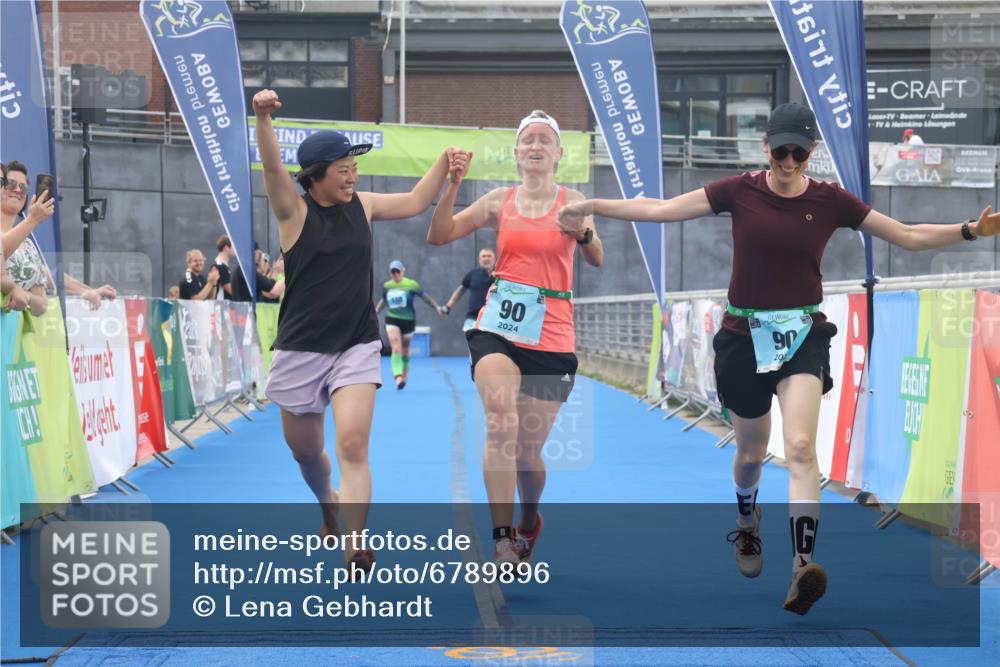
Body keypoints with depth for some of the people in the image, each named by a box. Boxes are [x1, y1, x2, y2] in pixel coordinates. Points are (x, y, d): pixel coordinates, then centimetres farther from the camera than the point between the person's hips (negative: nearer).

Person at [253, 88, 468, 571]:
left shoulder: (362, 206, 6)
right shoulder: (294, 211, -7)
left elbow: (416, 202, 20)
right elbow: (272, 167, -25)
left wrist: (444, 162, 5)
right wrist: (263, 119, -43)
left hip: (358, 345, 1)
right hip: (301, 348, -1)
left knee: (353, 444, -18)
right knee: (305, 452, 14)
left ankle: (354, 551, -23)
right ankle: (328, 505, 47)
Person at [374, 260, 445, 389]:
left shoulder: (411, 284, -5)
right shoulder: (386, 286, 4)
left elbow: (425, 297, 1)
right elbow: (383, 301, 22)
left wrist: (437, 307, -5)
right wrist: (374, 313, 26)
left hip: (408, 320, -1)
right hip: (392, 320, 1)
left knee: (405, 351, 11)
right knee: (396, 349, -17)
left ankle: (404, 376, 31)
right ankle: (398, 377, -25)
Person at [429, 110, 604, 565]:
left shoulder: (572, 201, 2)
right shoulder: (499, 201, 8)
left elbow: (596, 261, -14)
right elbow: (438, 236, 3)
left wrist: (583, 233, -36)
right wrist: (452, 185, -9)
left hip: (551, 336, 0)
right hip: (497, 327, 0)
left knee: (528, 450, 7)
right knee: (502, 427, -25)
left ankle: (528, 523, 38)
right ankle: (502, 541, -23)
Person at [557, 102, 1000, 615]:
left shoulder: (830, 201, -2)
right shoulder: (740, 191, -4)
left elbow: (908, 236, 2)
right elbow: (661, 209, -3)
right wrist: (593, 207, -10)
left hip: (802, 334, -1)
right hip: (745, 335, 1)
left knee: (800, 446, -21)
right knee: (751, 452, 15)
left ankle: (802, 571, -28)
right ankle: (746, 524, 49)